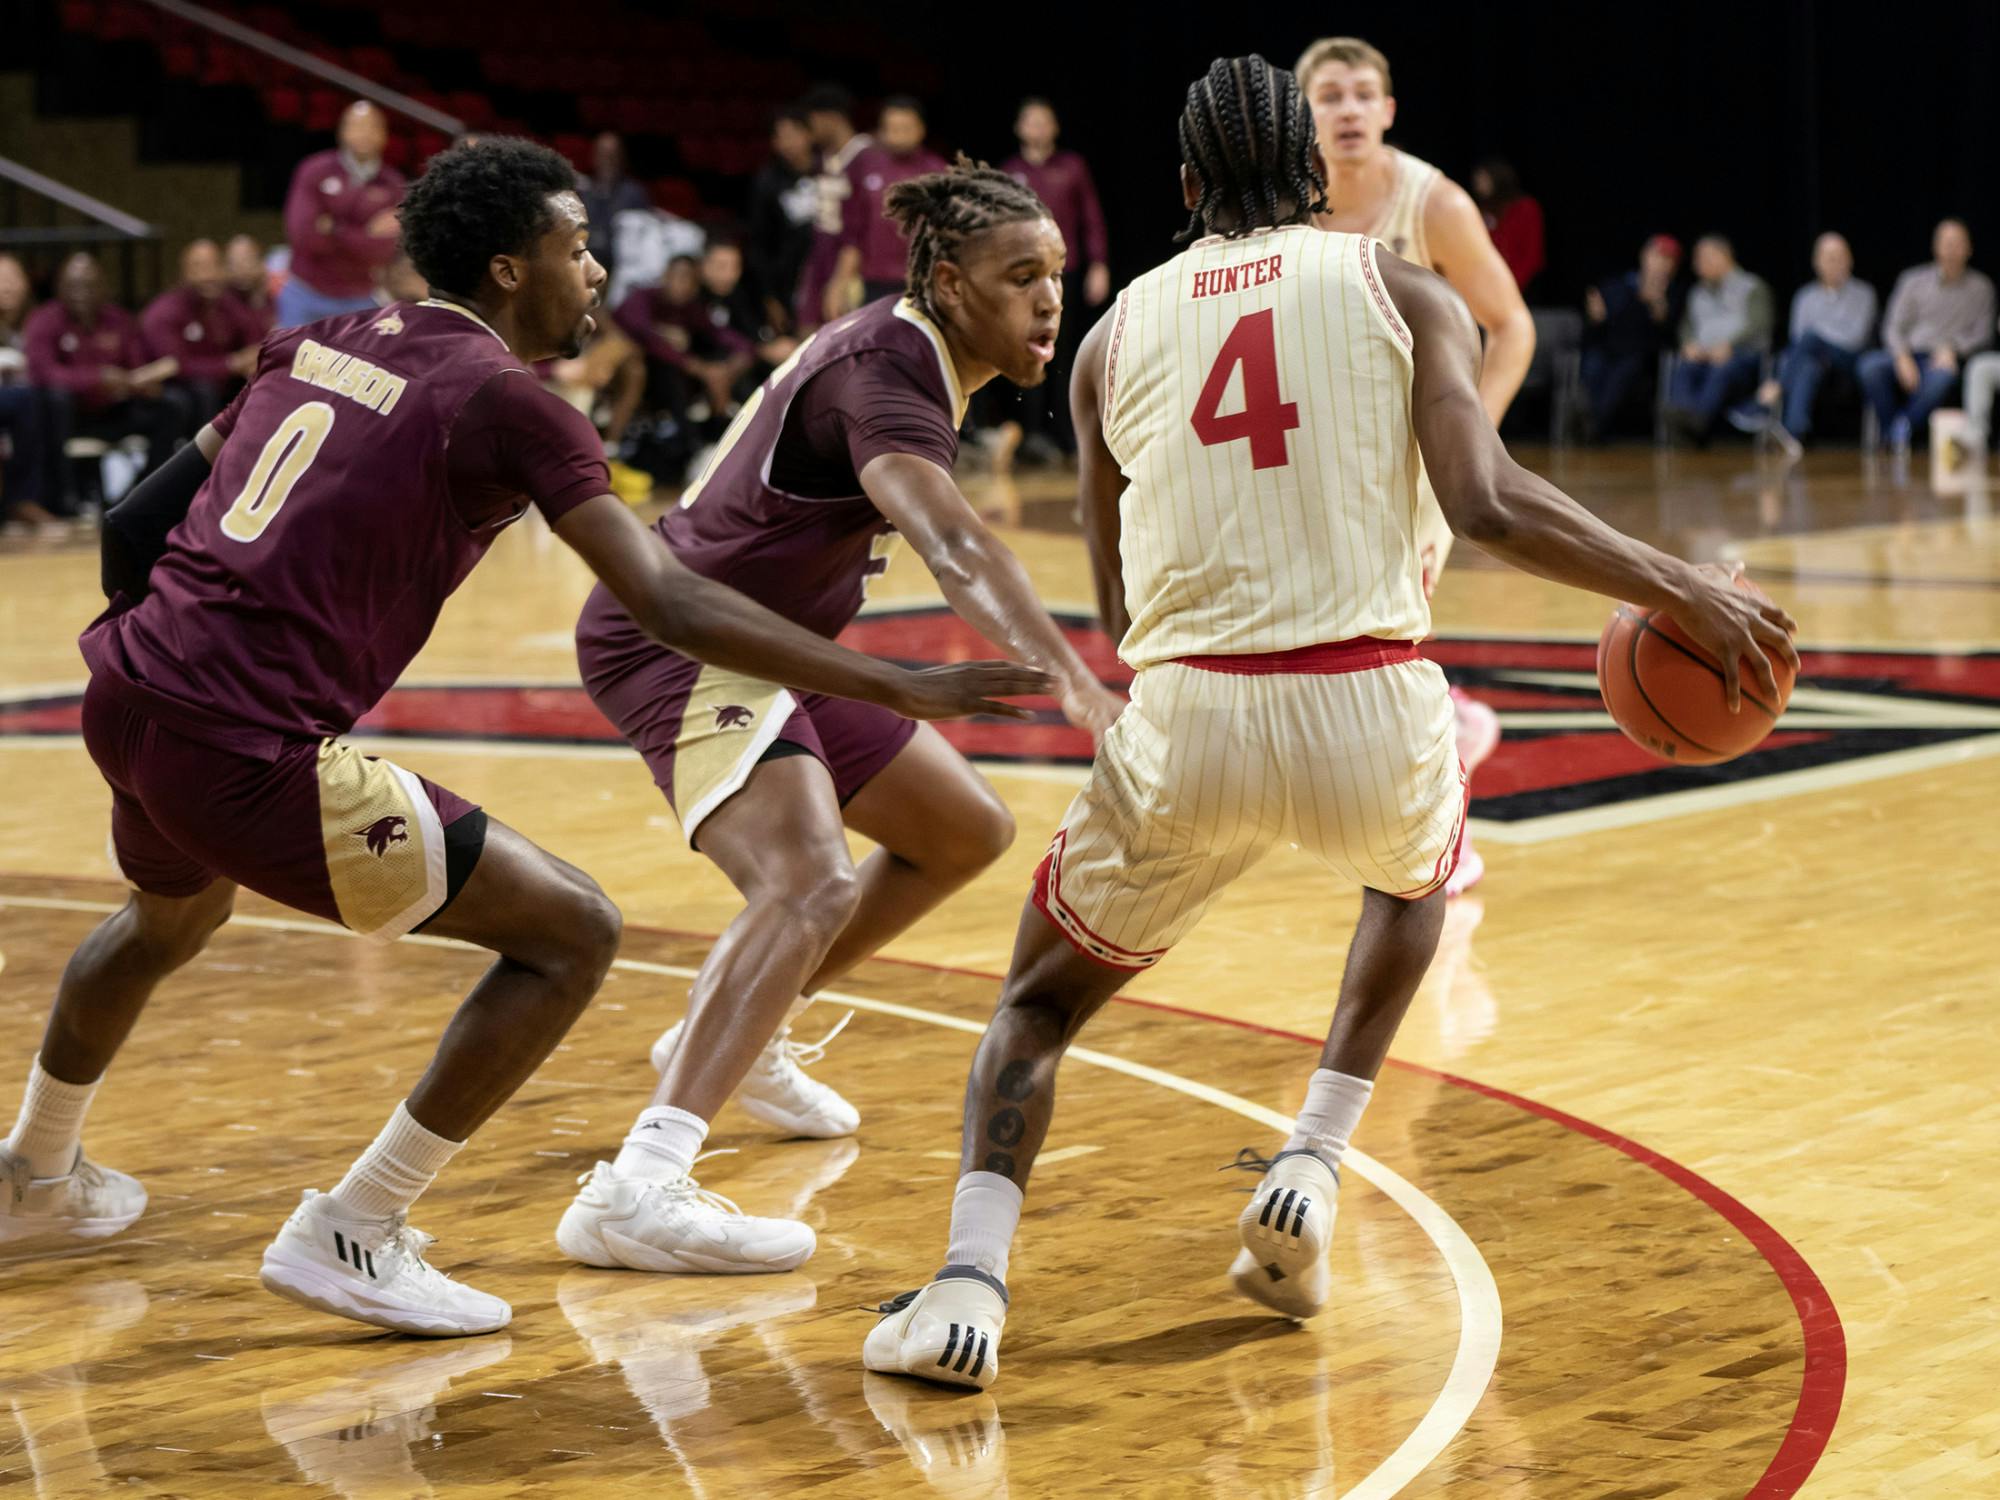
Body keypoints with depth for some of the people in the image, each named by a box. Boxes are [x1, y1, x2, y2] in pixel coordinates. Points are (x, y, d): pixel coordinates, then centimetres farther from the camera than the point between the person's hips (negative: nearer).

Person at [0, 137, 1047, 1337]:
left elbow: (137, 526, 21)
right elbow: (673, 607, -16)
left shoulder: (324, 340, 15)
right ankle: (351, 1237, 2)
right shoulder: (504, 397, -7)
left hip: (123, 695, 9)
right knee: (572, 933, -1)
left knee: (174, 919, 41)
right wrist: (901, 689, -15)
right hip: (249, 753, -9)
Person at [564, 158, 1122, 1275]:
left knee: (968, 831, 17)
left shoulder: (908, 352, 6)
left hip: (766, 642, 10)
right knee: (814, 887, -32)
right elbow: (955, 547, -44)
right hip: (675, 642, -10)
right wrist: (1079, 687, -56)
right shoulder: (884, 377, -25)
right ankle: (638, 1192, -43)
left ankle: (740, 1043, 29)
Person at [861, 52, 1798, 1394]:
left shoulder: (1118, 333, 16)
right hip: (1371, 712, 0)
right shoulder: (1401, 293, 9)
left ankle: (969, 1284, -3)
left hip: (1190, 722, 1)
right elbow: (1488, 505, -6)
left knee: (1042, 994, 21)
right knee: (1413, 871, 37)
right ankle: (1312, 1170, 21)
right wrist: (1685, 591, 3)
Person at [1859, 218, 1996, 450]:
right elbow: (1893, 328, 7)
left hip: (1944, 360, -2)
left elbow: (1982, 335, 5)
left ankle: (1903, 427, -23)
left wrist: (1952, 349, -13)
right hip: (1909, 355, 2)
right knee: (1870, 365, -31)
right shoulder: (1914, 280, 10)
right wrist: (1903, 358, -13)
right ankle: (1892, 435, -22)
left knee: (1943, 377, -40)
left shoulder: (1980, 287, 8)